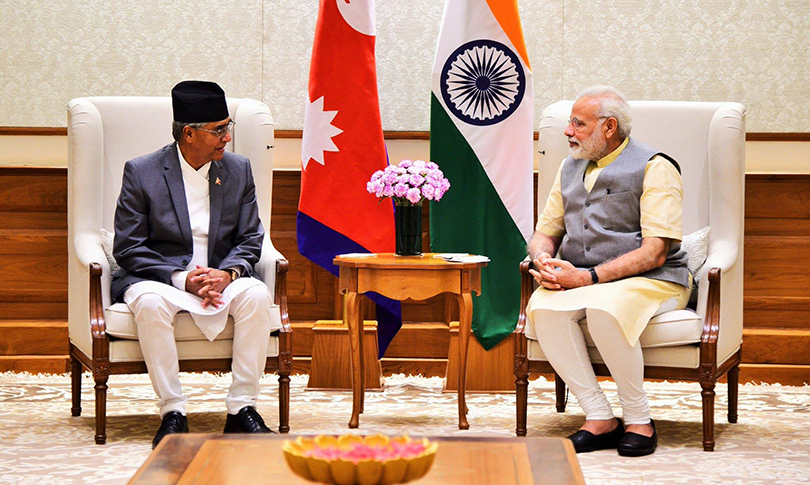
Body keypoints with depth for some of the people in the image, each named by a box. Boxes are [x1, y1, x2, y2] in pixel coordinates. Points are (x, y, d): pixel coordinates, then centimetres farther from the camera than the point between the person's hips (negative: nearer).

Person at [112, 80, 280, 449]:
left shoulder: (238, 170, 6)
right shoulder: (141, 172, -4)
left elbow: (250, 239, 7)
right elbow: (128, 249, -7)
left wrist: (227, 273, -15)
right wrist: (182, 279, -20)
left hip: (220, 277, 3)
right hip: (159, 277, -3)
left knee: (256, 294, -29)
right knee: (150, 302, -36)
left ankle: (242, 408, -22)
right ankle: (172, 412, -28)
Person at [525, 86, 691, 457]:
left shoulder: (654, 168, -5)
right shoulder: (570, 168, 18)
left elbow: (654, 252, -14)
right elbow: (545, 232, 23)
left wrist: (588, 277, -21)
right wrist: (543, 259, -3)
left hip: (651, 281, -6)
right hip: (578, 278, 6)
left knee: (603, 309, -38)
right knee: (544, 308, -28)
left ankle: (639, 419, -19)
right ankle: (599, 418, -21)